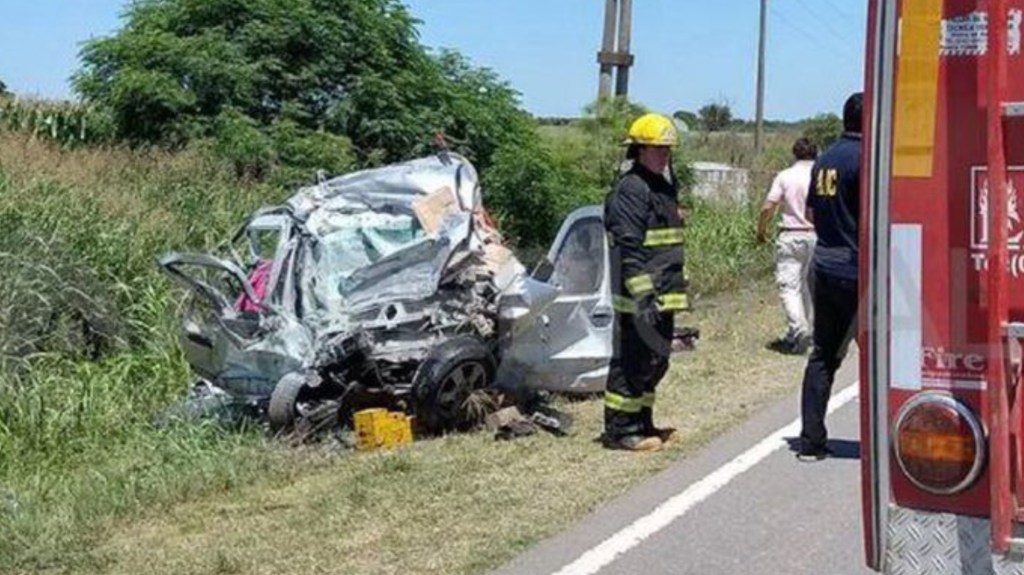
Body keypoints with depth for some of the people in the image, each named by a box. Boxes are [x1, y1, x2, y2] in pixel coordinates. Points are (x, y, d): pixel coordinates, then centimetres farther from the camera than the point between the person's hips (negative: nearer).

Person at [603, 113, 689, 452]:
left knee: (655, 361, 15)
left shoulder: (665, 187, 18)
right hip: (640, 297, -10)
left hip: (663, 295, 10)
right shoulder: (631, 189, -13)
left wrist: (679, 288, 23)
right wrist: (643, 295, -26)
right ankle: (619, 430, 3)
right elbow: (629, 247, -21)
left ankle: (641, 423, 26)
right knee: (632, 362, -4)